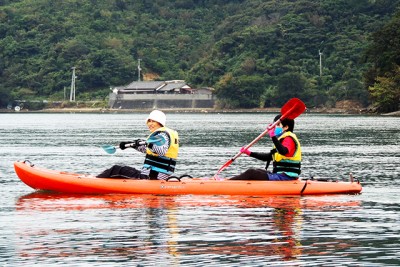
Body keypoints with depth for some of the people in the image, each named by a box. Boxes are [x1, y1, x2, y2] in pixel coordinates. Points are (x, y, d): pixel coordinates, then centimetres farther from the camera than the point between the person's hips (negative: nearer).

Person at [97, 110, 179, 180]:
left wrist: (148, 144, -47)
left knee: (116, 170, -6)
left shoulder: (163, 135, -13)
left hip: (151, 176, -10)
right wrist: (131, 144, 34)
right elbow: (145, 149, 35)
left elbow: (162, 151, -35)